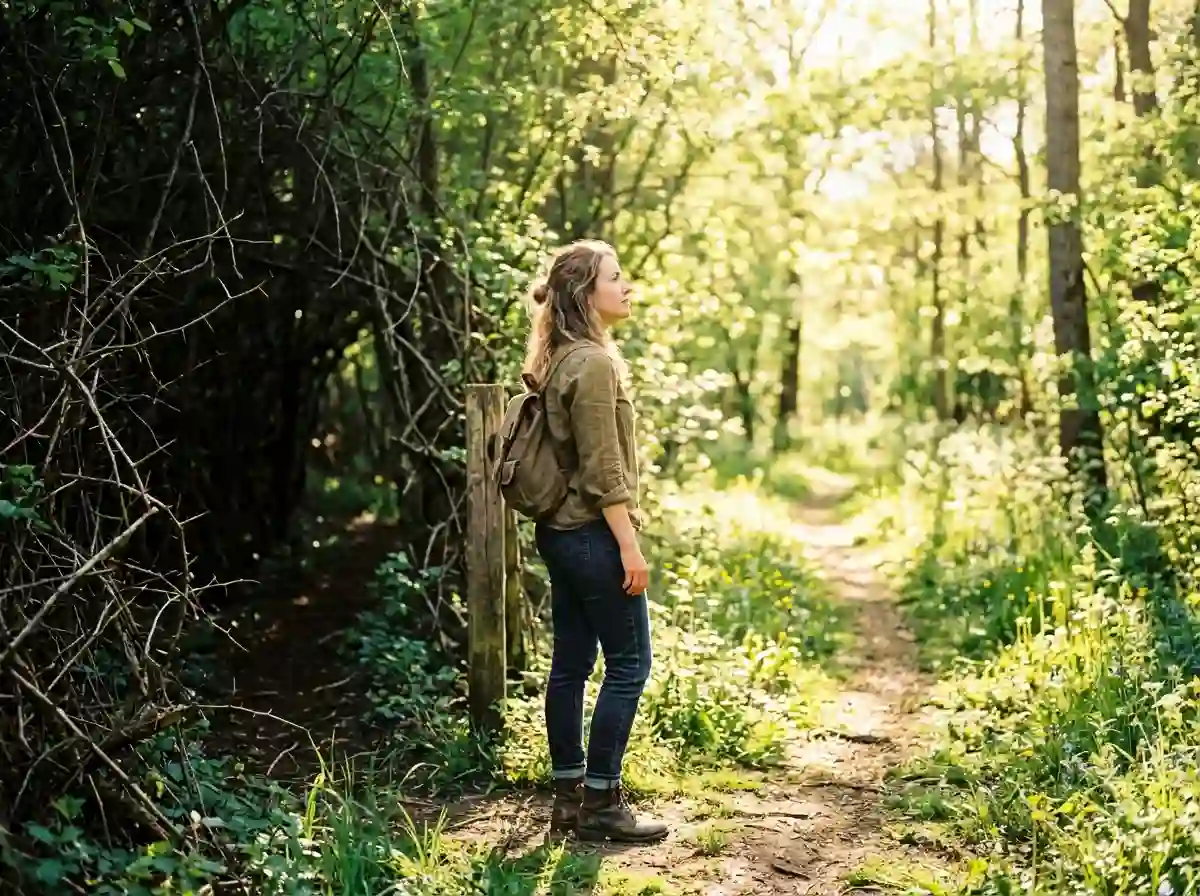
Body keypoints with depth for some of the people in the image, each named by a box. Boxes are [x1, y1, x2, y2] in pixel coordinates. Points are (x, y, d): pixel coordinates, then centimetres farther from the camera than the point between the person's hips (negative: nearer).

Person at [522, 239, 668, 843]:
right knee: (628, 664, -1)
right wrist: (629, 545, -17)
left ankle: (569, 797, 20)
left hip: (561, 532, 10)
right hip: (594, 534, -10)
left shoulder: (558, 360, 12)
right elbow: (602, 470, -20)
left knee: (571, 664, 12)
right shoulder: (593, 363, -17)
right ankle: (600, 803, 4)